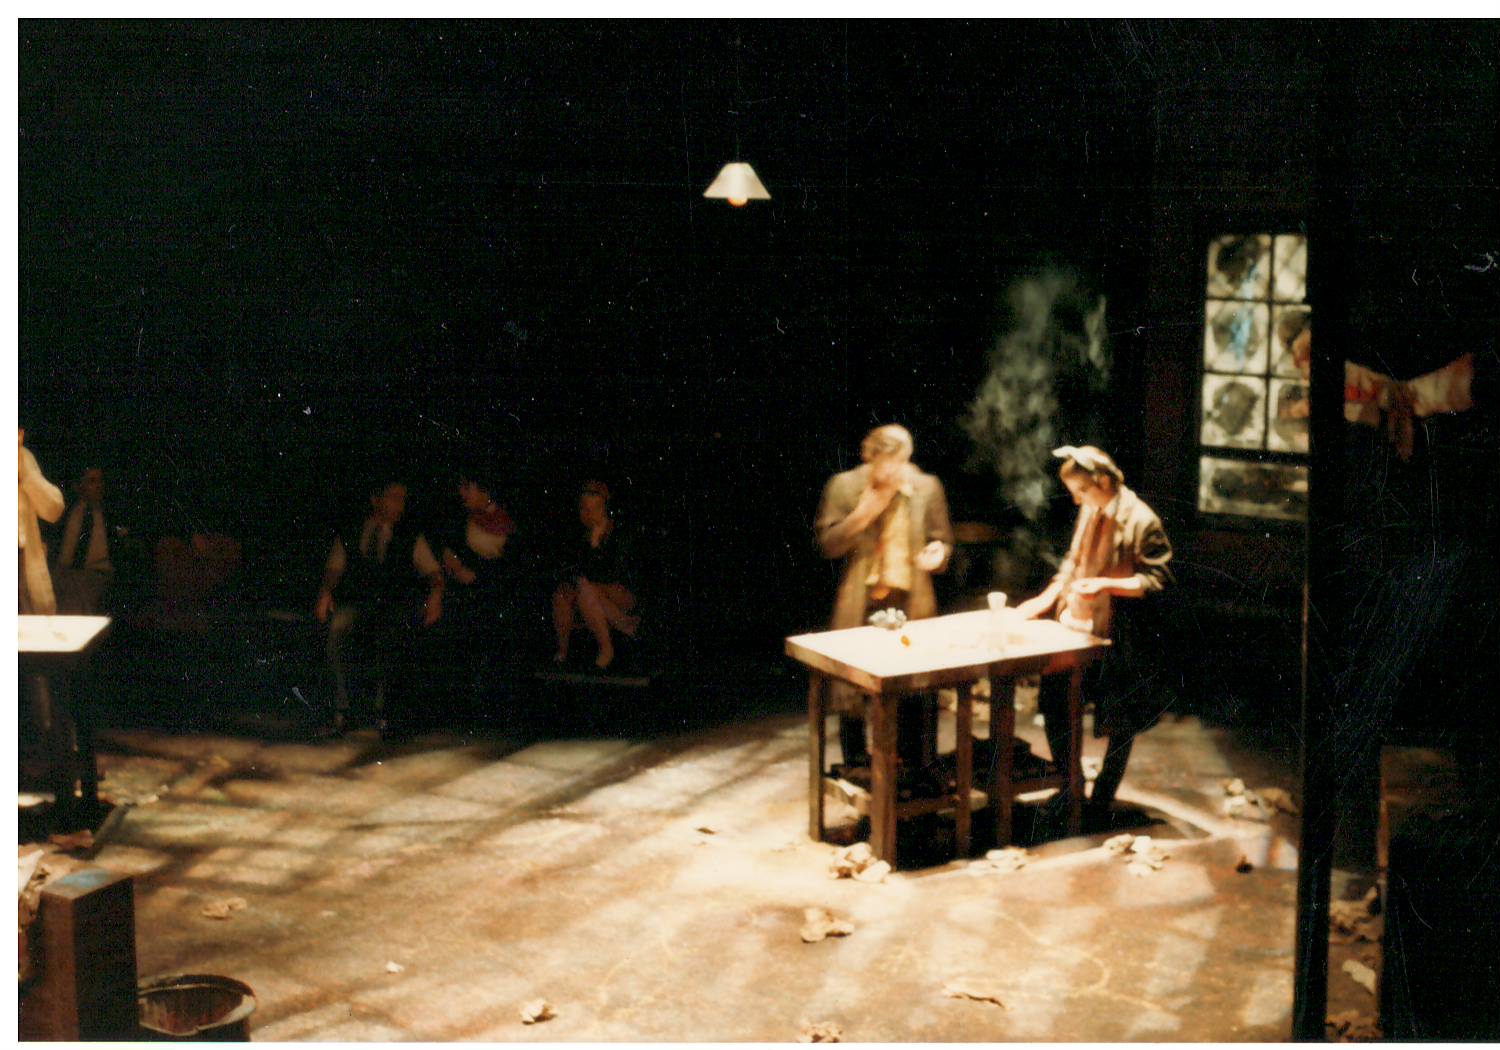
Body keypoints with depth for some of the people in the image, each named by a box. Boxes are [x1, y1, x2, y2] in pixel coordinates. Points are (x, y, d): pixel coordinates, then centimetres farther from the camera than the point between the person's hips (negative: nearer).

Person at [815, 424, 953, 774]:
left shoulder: (927, 488, 3)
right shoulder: (844, 486, -1)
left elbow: (942, 540, 13)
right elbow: (827, 545, -1)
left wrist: (938, 552, -11)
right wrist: (862, 515, -15)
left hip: (912, 602, 1)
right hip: (860, 604, -1)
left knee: (918, 693, 3)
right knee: (852, 692, 7)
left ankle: (917, 769, 18)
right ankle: (856, 768, 23)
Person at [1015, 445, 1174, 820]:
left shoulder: (1141, 521, -16)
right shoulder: (1090, 512, 7)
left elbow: (1157, 580, -16)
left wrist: (1106, 584, -26)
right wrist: (1049, 598, 7)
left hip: (1118, 634, -7)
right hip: (1077, 626, 7)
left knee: (1119, 724, 8)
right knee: (1054, 704, 10)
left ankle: (1101, 799, 22)